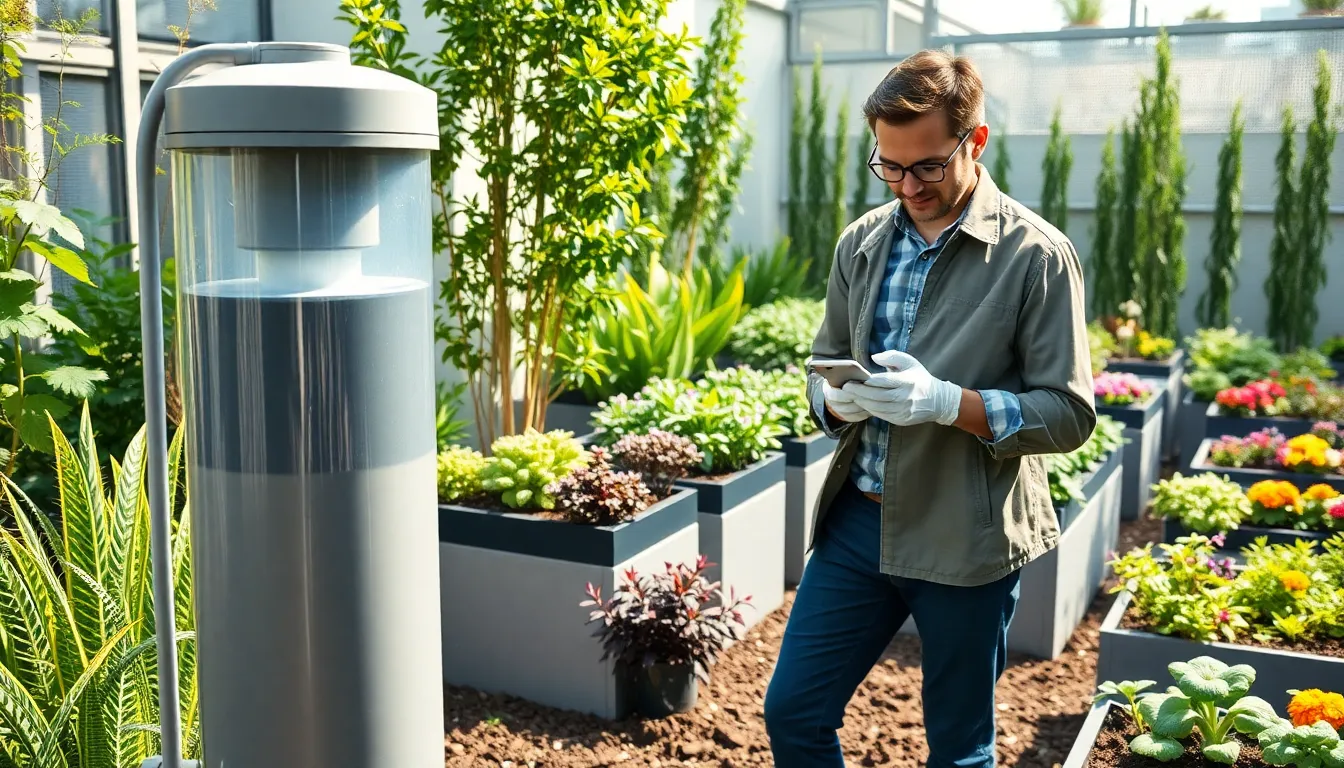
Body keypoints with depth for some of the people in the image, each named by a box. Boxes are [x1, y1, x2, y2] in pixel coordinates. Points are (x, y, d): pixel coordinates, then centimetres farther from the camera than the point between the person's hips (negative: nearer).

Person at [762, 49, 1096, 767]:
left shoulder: (1037, 255, -10)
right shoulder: (862, 242, 5)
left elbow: (1069, 413, -11)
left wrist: (949, 402, -25)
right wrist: (838, 400, -9)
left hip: (965, 539, -4)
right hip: (857, 519, 5)